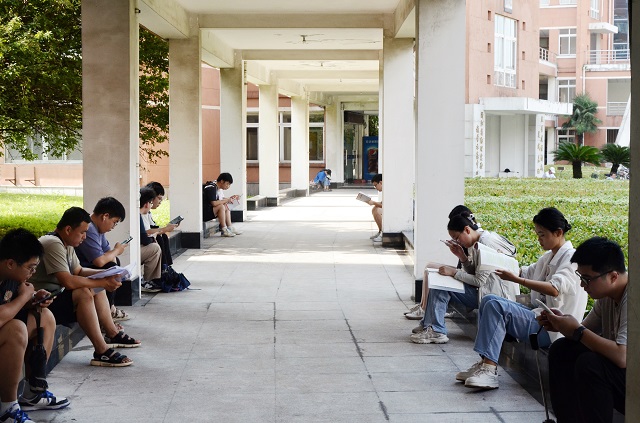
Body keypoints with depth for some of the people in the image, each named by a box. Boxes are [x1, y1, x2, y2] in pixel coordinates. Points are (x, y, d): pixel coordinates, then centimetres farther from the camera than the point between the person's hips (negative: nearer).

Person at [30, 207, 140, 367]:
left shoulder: (66, 244, 10)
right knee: (84, 293, -31)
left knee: (97, 289, 17)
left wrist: (106, 274, 3)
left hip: (57, 294, 11)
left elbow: (79, 271, 19)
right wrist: (103, 282, -24)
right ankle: (102, 352, -32)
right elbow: (68, 281, -31)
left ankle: (112, 335, 23)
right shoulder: (53, 244, -23)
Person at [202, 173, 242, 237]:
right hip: (204, 212, -10)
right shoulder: (211, 188, -20)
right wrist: (227, 200, -17)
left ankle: (230, 227, 4)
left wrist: (230, 198, 1)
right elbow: (214, 203, -27)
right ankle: (224, 230, -20)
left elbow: (222, 200, 17)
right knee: (221, 206, -25)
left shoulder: (219, 188, 10)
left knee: (226, 206, 9)